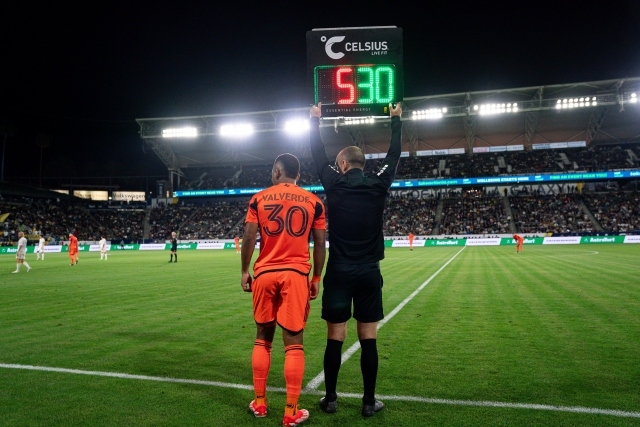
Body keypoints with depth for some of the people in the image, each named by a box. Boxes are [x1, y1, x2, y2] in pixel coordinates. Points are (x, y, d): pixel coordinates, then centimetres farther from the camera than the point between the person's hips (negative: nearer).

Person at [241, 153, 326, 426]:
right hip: (297, 274, -1)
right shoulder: (314, 202, 5)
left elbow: (248, 238, 0)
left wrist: (244, 272, 9)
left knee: (262, 338, 14)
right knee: (293, 342, 2)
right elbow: (320, 244, 3)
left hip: (264, 273, 1)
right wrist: (316, 278, 10)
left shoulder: (259, 199, 5)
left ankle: (259, 402, 24)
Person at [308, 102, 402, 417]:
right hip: (369, 273, 1)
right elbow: (394, 155, 14)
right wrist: (396, 121, 28)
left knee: (335, 338, 6)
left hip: (339, 273, -1)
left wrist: (315, 120, 25)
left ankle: (330, 399, 17)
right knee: (368, 339, 6)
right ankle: (369, 401, 15)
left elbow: (319, 156, 10)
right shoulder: (378, 186, 0)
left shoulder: (335, 185, -4)